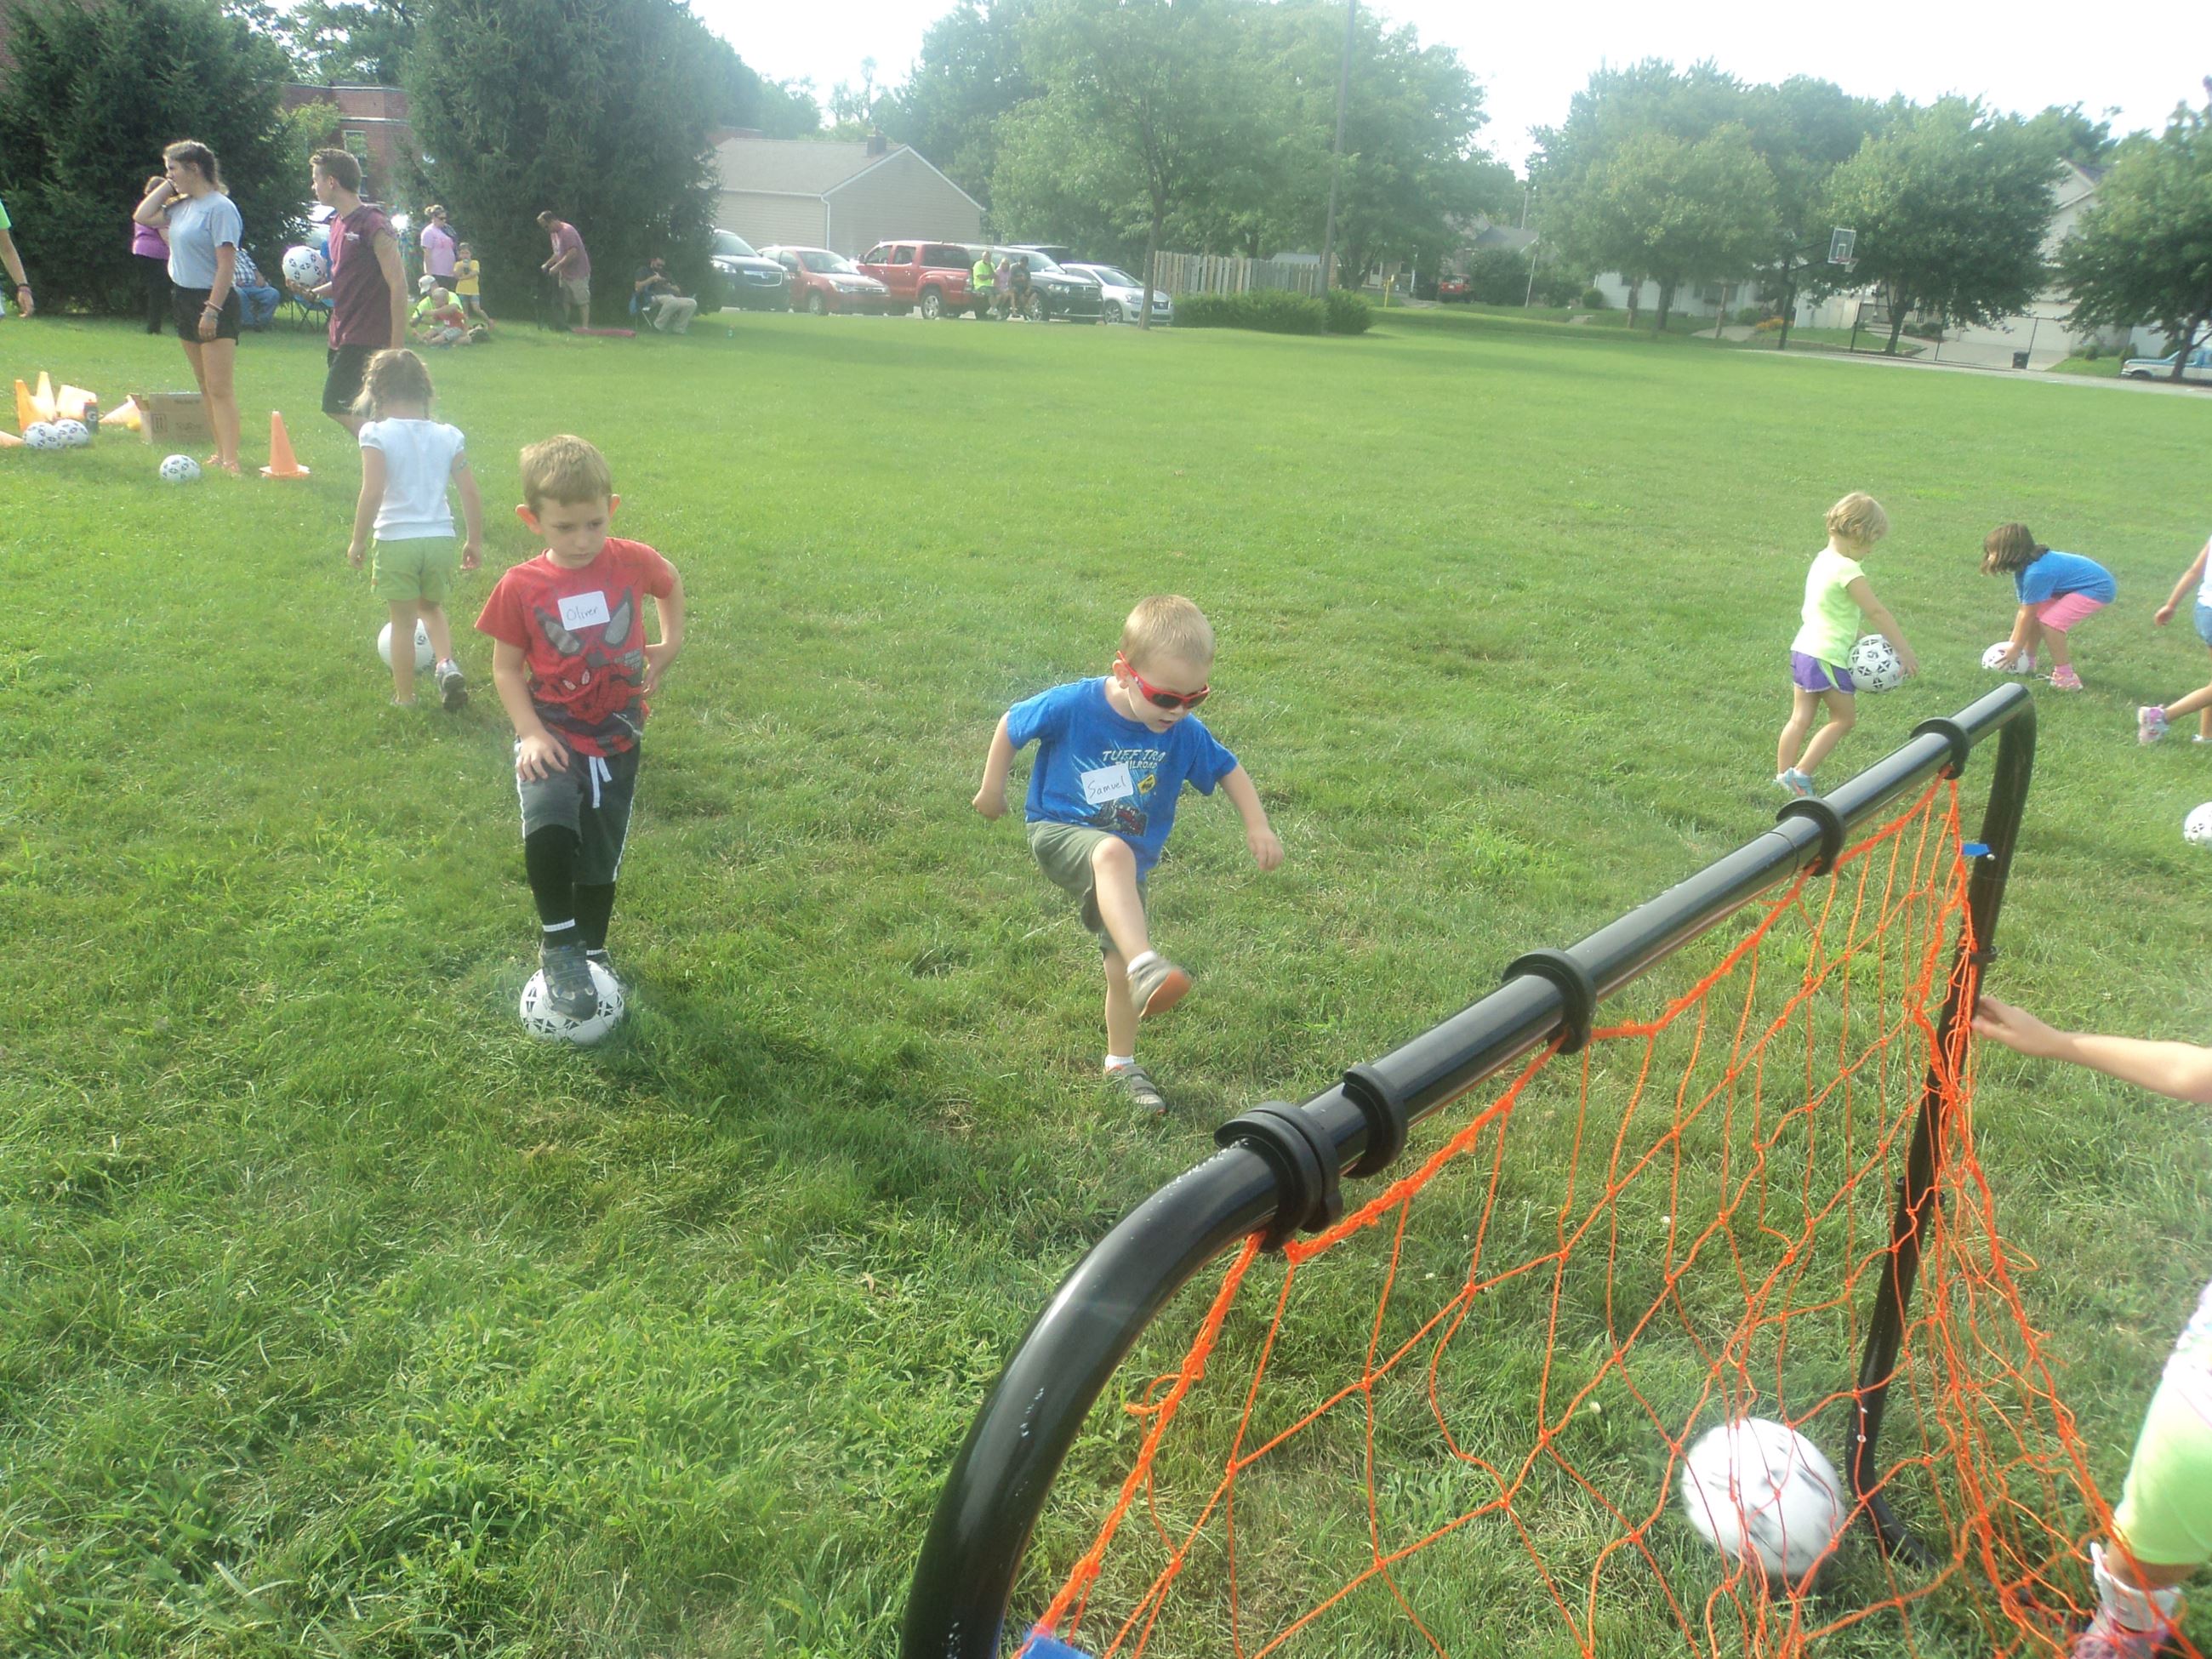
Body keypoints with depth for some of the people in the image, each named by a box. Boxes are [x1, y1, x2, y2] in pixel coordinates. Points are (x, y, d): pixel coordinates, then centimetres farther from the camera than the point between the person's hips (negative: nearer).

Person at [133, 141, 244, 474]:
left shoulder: (220, 208, -14)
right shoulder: (182, 206, 11)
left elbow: (227, 264, -19)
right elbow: (142, 216, 19)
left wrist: (212, 309, -23)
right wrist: (167, 187, 12)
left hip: (213, 301, -9)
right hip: (185, 298, 9)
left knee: (220, 388, -14)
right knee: (205, 387, 12)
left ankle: (231, 462, -18)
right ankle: (220, 453, 18)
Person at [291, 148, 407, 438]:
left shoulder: (373, 224, -13)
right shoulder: (338, 223, 14)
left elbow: (398, 286, -16)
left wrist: (396, 347, -19)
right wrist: (312, 292, 5)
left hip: (367, 339, -9)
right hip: (342, 336, 9)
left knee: (337, 407, -13)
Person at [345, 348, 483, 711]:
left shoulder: (376, 434, -8)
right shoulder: (448, 436, 3)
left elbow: (372, 493, -16)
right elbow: (471, 494, 2)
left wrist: (358, 541, -5)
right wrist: (475, 542, 13)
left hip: (395, 539, -3)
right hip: (441, 538, 3)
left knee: (402, 620, 10)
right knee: (432, 608, 25)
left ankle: (404, 697, 18)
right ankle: (446, 663, -1)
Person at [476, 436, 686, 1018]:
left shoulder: (633, 562, -7)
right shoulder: (520, 588, -11)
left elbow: (670, 581, 17)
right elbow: (506, 666, -2)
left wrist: (671, 642, 6)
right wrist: (531, 732, -14)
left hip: (616, 740, 3)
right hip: (553, 736, -2)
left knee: (600, 859, 12)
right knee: (548, 828, -30)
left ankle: (592, 952, 37)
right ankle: (557, 944, -9)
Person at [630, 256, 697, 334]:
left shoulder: (664, 273, 31)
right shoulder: (644, 270, 18)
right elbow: (638, 288, 2)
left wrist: (669, 286, 3)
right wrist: (652, 279, -6)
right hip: (653, 298, -6)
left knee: (692, 303, -18)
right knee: (672, 301, -40)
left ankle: (678, 329, -15)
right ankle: (657, 327, -28)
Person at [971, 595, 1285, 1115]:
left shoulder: (1187, 734, -10)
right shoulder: (1071, 706, -19)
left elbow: (1228, 771, 8)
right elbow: (1011, 725, -3)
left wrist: (1258, 827, -1)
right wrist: (992, 789, 6)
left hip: (1129, 860, 4)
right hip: (1060, 833, -4)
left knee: (1121, 966, 6)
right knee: (1113, 853, -40)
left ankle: (1121, 1064, 29)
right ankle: (1147, 967, -54)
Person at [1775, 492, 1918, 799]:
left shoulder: (1822, 558, 10)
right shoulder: (1848, 570, -18)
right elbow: (1876, 613, -16)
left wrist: (1854, 638, 13)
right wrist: (1904, 650, -11)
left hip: (1803, 648, 8)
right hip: (1829, 656, -8)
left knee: (1800, 718, 13)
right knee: (1844, 718, 6)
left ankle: (1783, 775, 17)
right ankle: (1801, 772, 2)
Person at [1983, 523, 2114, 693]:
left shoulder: (2036, 573, -29)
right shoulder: (2024, 568, 0)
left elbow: (2028, 615, -21)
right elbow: (2023, 610, 3)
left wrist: (2016, 650, -12)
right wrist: (2012, 643, 3)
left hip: (2098, 588, -10)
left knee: (2050, 622, -22)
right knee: (2035, 612, 10)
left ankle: (2065, 678, -15)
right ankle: (2027, 663, 24)